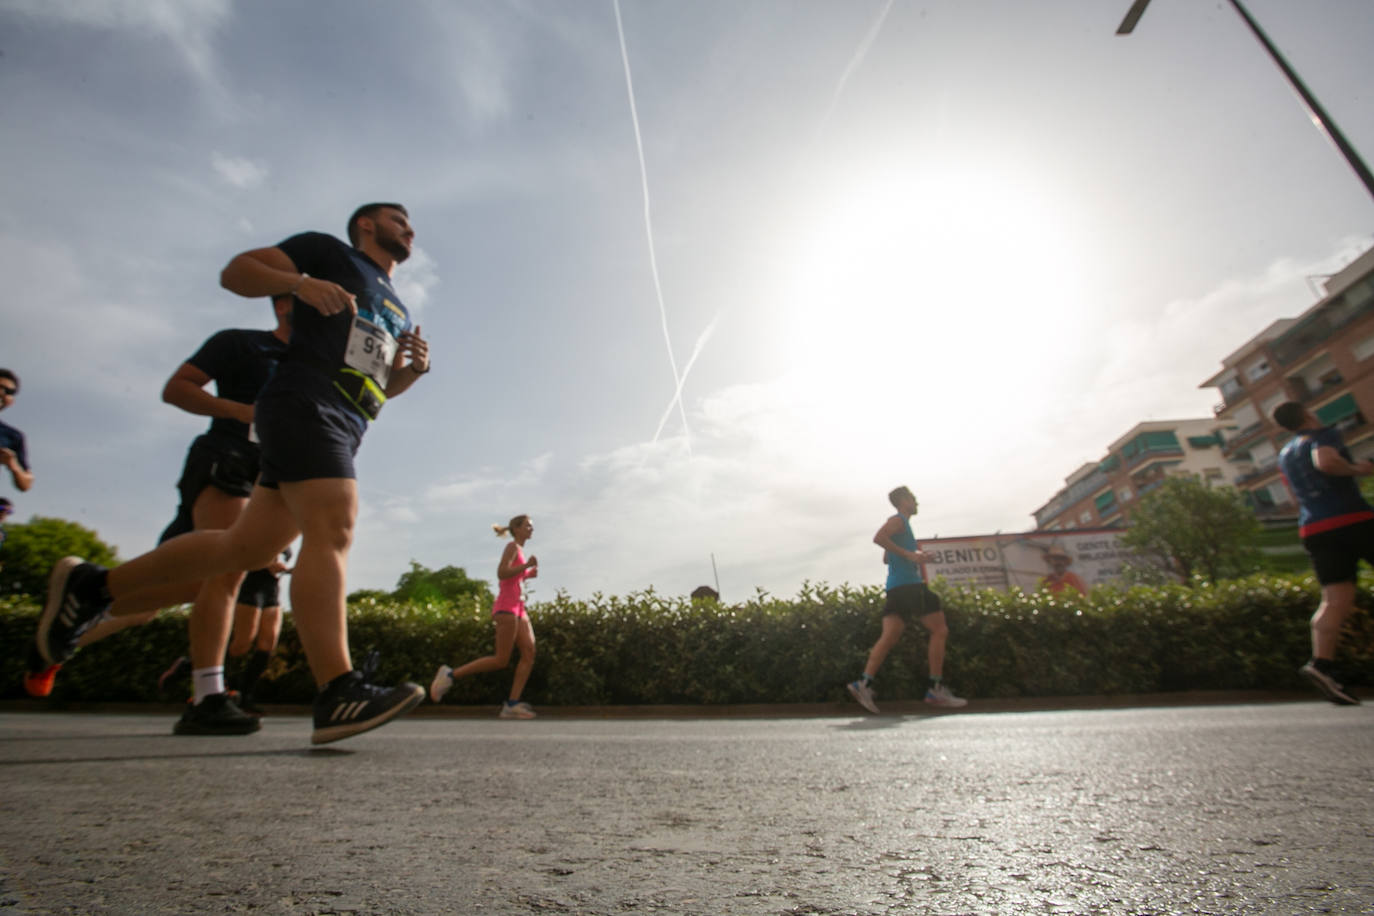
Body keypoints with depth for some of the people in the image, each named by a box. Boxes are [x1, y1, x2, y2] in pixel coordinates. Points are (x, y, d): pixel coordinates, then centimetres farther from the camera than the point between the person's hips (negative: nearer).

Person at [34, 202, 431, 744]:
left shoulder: (399, 311, 29)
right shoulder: (326, 249, 12)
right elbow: (236, 271, 7)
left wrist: (415, 367, 10)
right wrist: (301, 281, -12)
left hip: (343, 430, 8)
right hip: (304, 405, -8)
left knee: (247, 546, 8)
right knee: (332, 530, -23)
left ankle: (92, 585, 24)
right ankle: (338, 694, -29)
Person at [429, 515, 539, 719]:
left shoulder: (520, 550, 22)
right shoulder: (512, 546, -5)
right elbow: (501, 574, -18)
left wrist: (528, 575, 13)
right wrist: (527, 566, -15)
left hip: (518, 608, 9)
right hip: (506, 607, -9)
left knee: (529, 653, -3)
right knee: (501, 660, -8)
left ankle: (512, 704, -5)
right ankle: (451, 674, 2)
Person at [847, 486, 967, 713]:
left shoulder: (900, 524, 28)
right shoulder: (898, 520, 0)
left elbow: (886, 559, 35)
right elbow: (878, 537, -20)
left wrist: (915, 556, 28)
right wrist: (908, 554, -20)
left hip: (896, 588, 9)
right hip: (908, 584, -9)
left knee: (888, 637, -4)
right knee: (939, 630, -2)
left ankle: (864, 683, -16)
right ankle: (936, 689, -3)